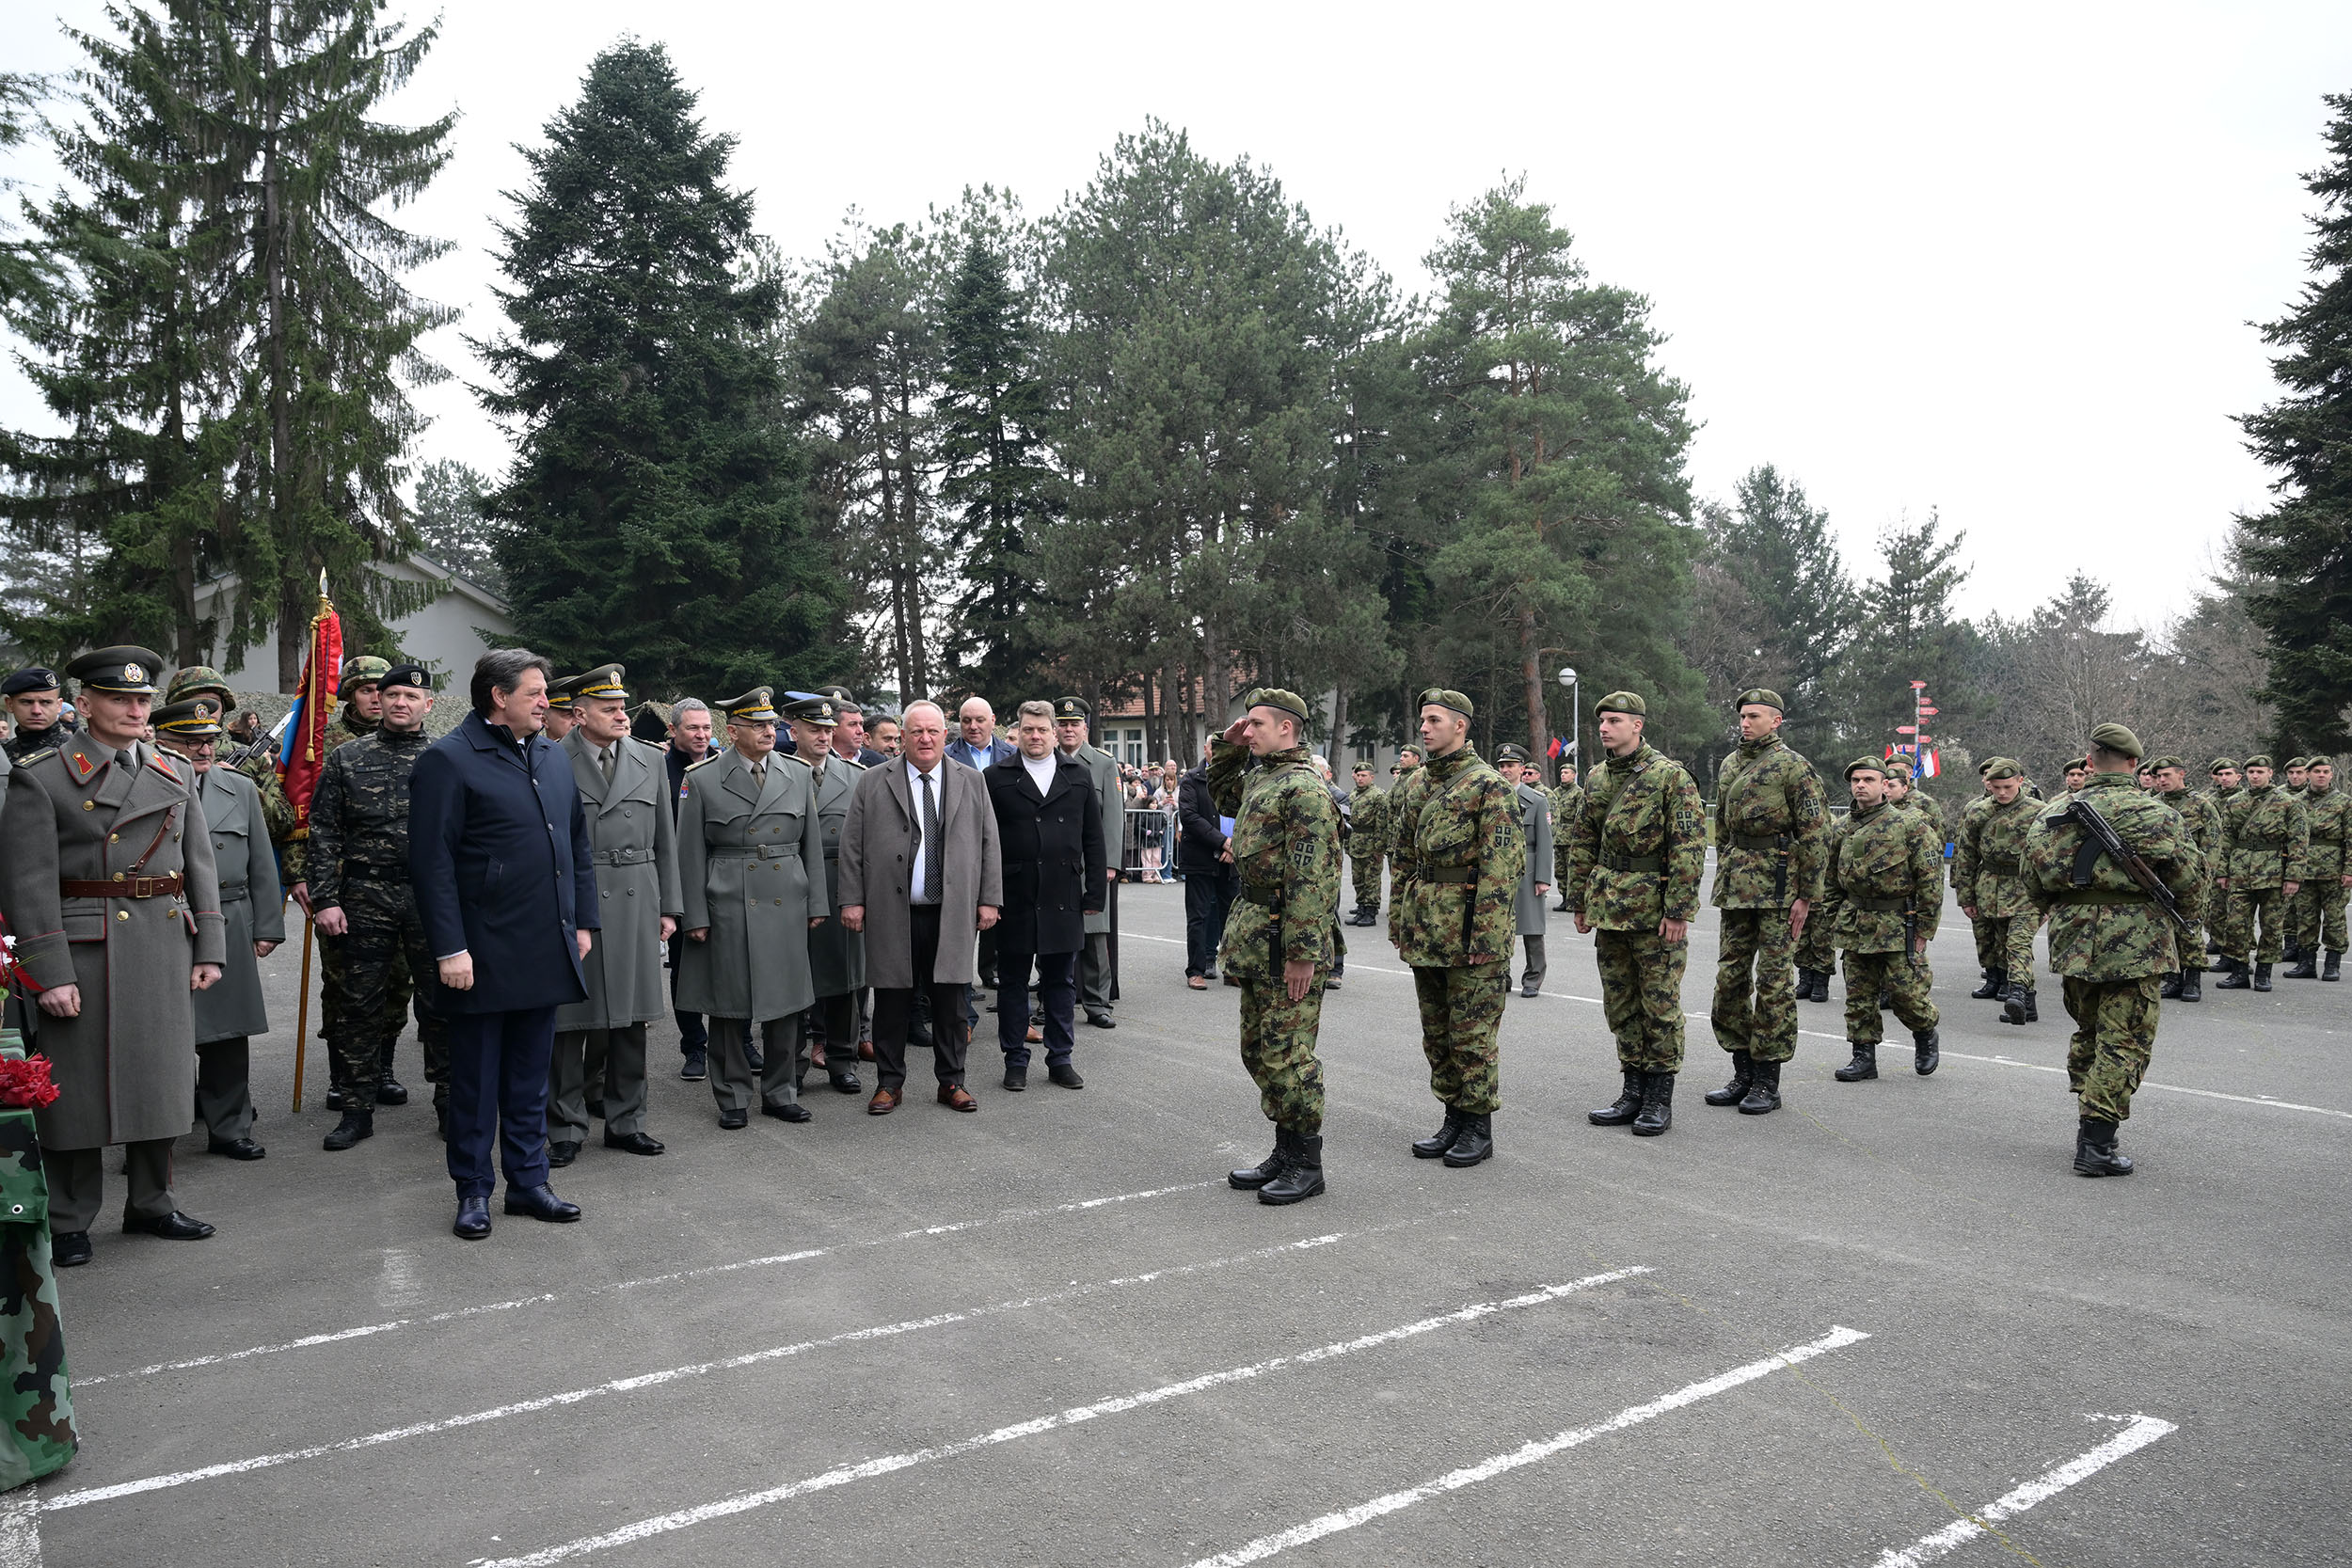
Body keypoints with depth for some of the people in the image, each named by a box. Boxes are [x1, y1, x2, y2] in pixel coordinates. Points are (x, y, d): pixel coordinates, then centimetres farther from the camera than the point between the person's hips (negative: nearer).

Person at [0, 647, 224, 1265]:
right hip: (81, 952, -4)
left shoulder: (174, 773, 10)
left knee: (159, 1076, 12)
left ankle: (151, 1203, 26)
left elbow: (200, 866, 11)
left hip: (167, 947, 5)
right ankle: (68, 1222, 17)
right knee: (78, 1086, 3)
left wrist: (209, 950, 6)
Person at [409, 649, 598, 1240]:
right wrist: (449, 948, -17)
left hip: (548, 951, 6)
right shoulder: (448, 760, -9)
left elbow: (579, 844, 17)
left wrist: (582, 922, 12)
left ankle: (528, 1181, 26)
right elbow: (432, 863, -13)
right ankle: (473, 1191, 20)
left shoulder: (553, 756, 12)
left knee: (530, 1077, 15)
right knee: (477, 1081, 8)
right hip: (483, 956, -6)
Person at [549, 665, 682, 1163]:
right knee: (568, 1020, 3)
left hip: (636, 904, 4)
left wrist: (669, 906, 9)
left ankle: (625, 1121, 23)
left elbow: (665, 840, 12)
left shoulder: (651, 761, 9)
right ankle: (566, 1127, 16)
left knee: (631, 1017, 11)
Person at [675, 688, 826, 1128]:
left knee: (785, 1003, 8)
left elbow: (812, 844, 10)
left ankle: (781, 1092, 22)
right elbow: (691, 855, 0)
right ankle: (733, 1098, 17)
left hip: (787, 907, 3)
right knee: (730, 1007, 4)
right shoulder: (702, 780, -1)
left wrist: (816, 904, 7)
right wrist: (695, 917, -4)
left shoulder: (799, 774, 7)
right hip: (728, 911, -2)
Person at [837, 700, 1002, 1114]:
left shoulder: (972, 783, 9)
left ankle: (951, 1081, 19)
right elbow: (852, 846, 4)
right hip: (892, 914, -1)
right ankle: (890, 1083, 19)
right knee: (892, 1002, 6)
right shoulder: (873, 784, 5)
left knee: (950, 1001, 6)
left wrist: (989, 899, 3)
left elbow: (988, 844, 9)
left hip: (952, 916, 1)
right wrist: (852, 900, -3)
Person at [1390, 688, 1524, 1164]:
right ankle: (1453, 1118, 26)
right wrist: (1398, 922, 13)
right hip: (1424, 929, 8)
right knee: (1436, 1031, 14)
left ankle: (1479, 1129, 11)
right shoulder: (1413, 785, 13)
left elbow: (1501, 866, -14)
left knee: (1472, 1032, 0)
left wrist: (1484, 933, -19)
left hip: (1470, 926, -7)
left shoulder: (1488, 785, -9)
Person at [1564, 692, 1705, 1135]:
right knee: (1620, 1003, 11)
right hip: (1609, 908, 7)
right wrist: (1579, 901, 13)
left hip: (1654, 909, -7)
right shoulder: (1598, 779, 11)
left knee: (1660, 1003, 1)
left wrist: (1678, 909, -17)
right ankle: (1633, 1090, 22)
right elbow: (1582, 843, 17)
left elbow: (1690, 845, -12)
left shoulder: (1670, 775, -8)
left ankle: (1660, 1099, 10)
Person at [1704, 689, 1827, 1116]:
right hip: (1735, 886, 7)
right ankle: (1743, 1075, 19)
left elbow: (1816, 833, -10)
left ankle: (1767, 1083, 6)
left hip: (1777, 888, -7)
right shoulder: (1730, 765, 14)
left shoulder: (1793, 766, -7)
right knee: (1730, 979, 8)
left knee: (1773, 983, -2)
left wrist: (1807, 895, -13)